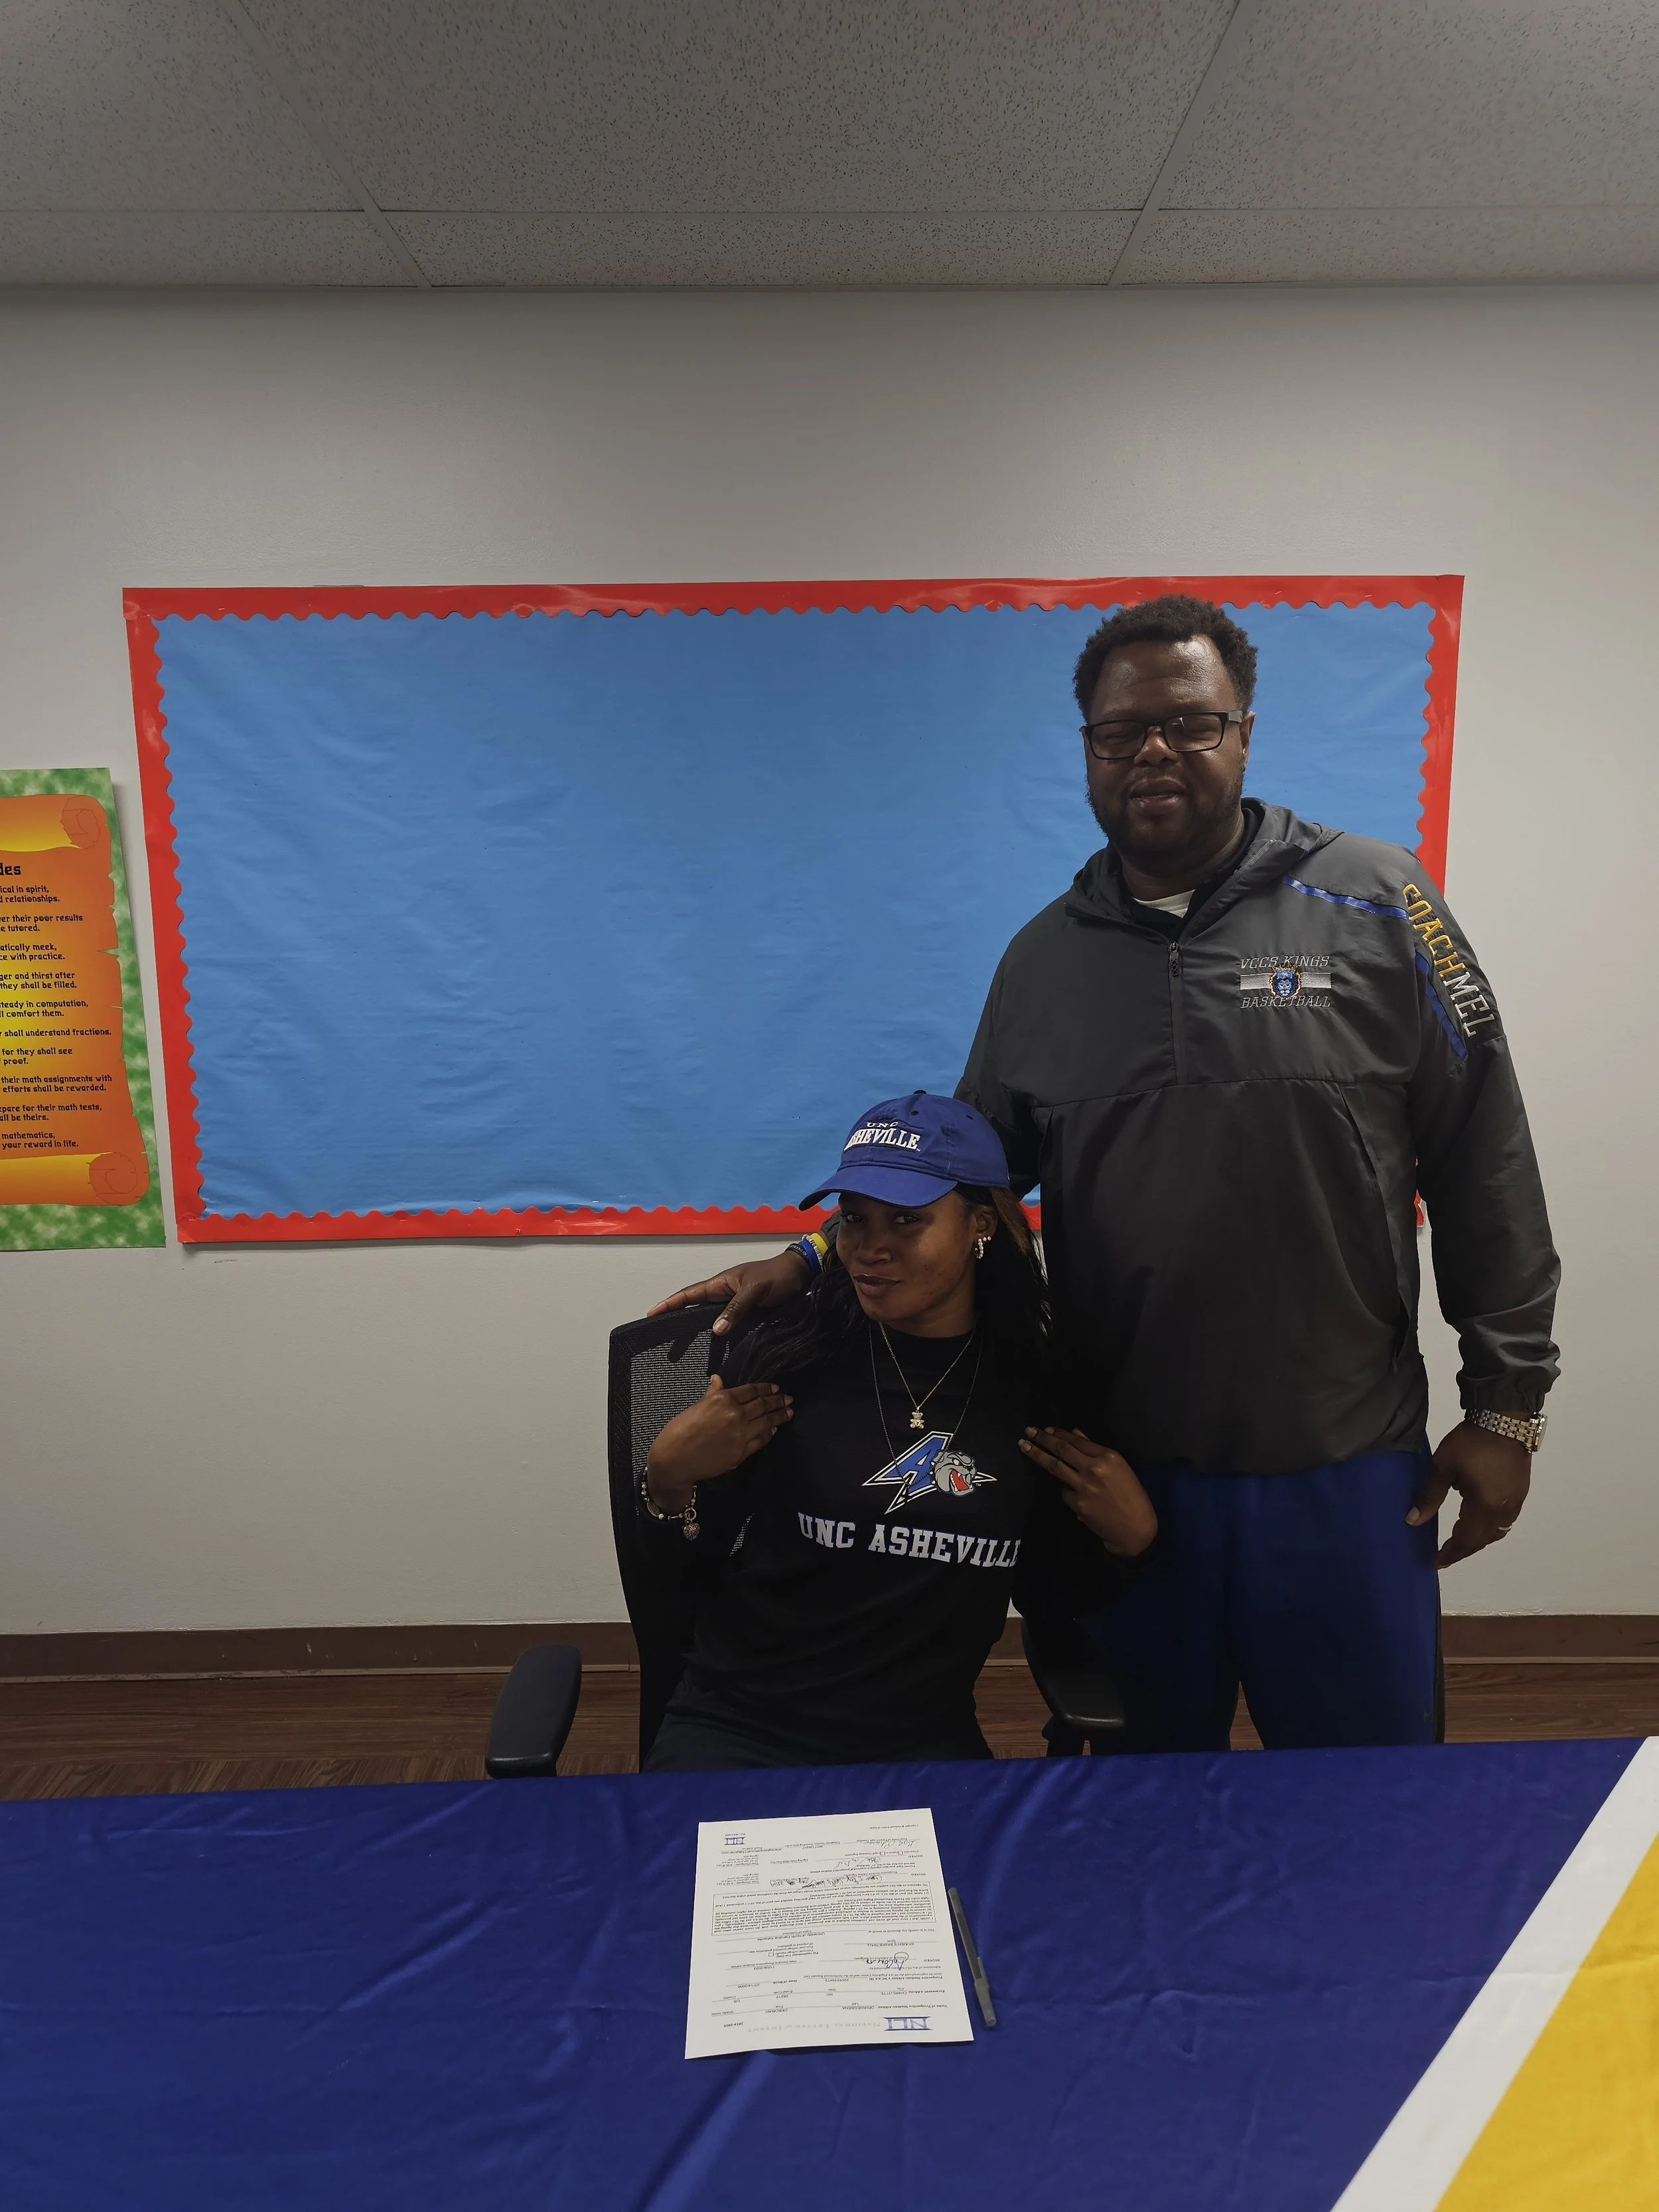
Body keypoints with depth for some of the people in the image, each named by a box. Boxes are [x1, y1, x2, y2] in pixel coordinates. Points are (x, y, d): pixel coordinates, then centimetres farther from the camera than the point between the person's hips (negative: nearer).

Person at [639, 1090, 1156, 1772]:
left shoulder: (1035, 1386, -3)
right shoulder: (785, 1359, -9)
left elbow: (1049, 1593, 10)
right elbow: (692, 1561, 2)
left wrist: (1129, 1538, -7)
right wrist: (668, 1479, -16)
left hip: (929, 1742, 2)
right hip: (736, 1731, -1)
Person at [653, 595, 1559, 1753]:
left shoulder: (1374, 907, -5)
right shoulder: (1045, 955, 4)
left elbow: (1487, 1173, -3)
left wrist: (1506, 1405, -2)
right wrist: (809, 1260, -2)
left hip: (1344, 1467, -2)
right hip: (1121, 1467, 2)